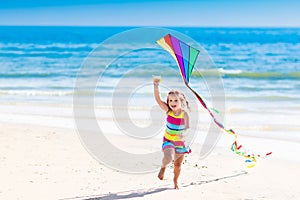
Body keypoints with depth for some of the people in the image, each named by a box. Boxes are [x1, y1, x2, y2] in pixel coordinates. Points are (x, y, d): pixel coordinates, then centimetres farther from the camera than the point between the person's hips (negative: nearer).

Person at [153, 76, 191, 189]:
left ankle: (175, 181, 38)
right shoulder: (168, 111, -11)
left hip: (181, 142, 0)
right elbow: (158, 99, -21)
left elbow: (188, 128, -12)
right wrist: (156, 86, -32)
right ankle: (163, 167, 10)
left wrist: (184, 134, -33)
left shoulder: (185, 114, -15)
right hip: (168, 140, 0)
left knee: (178, 165, 11)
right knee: (168, 158, -26)